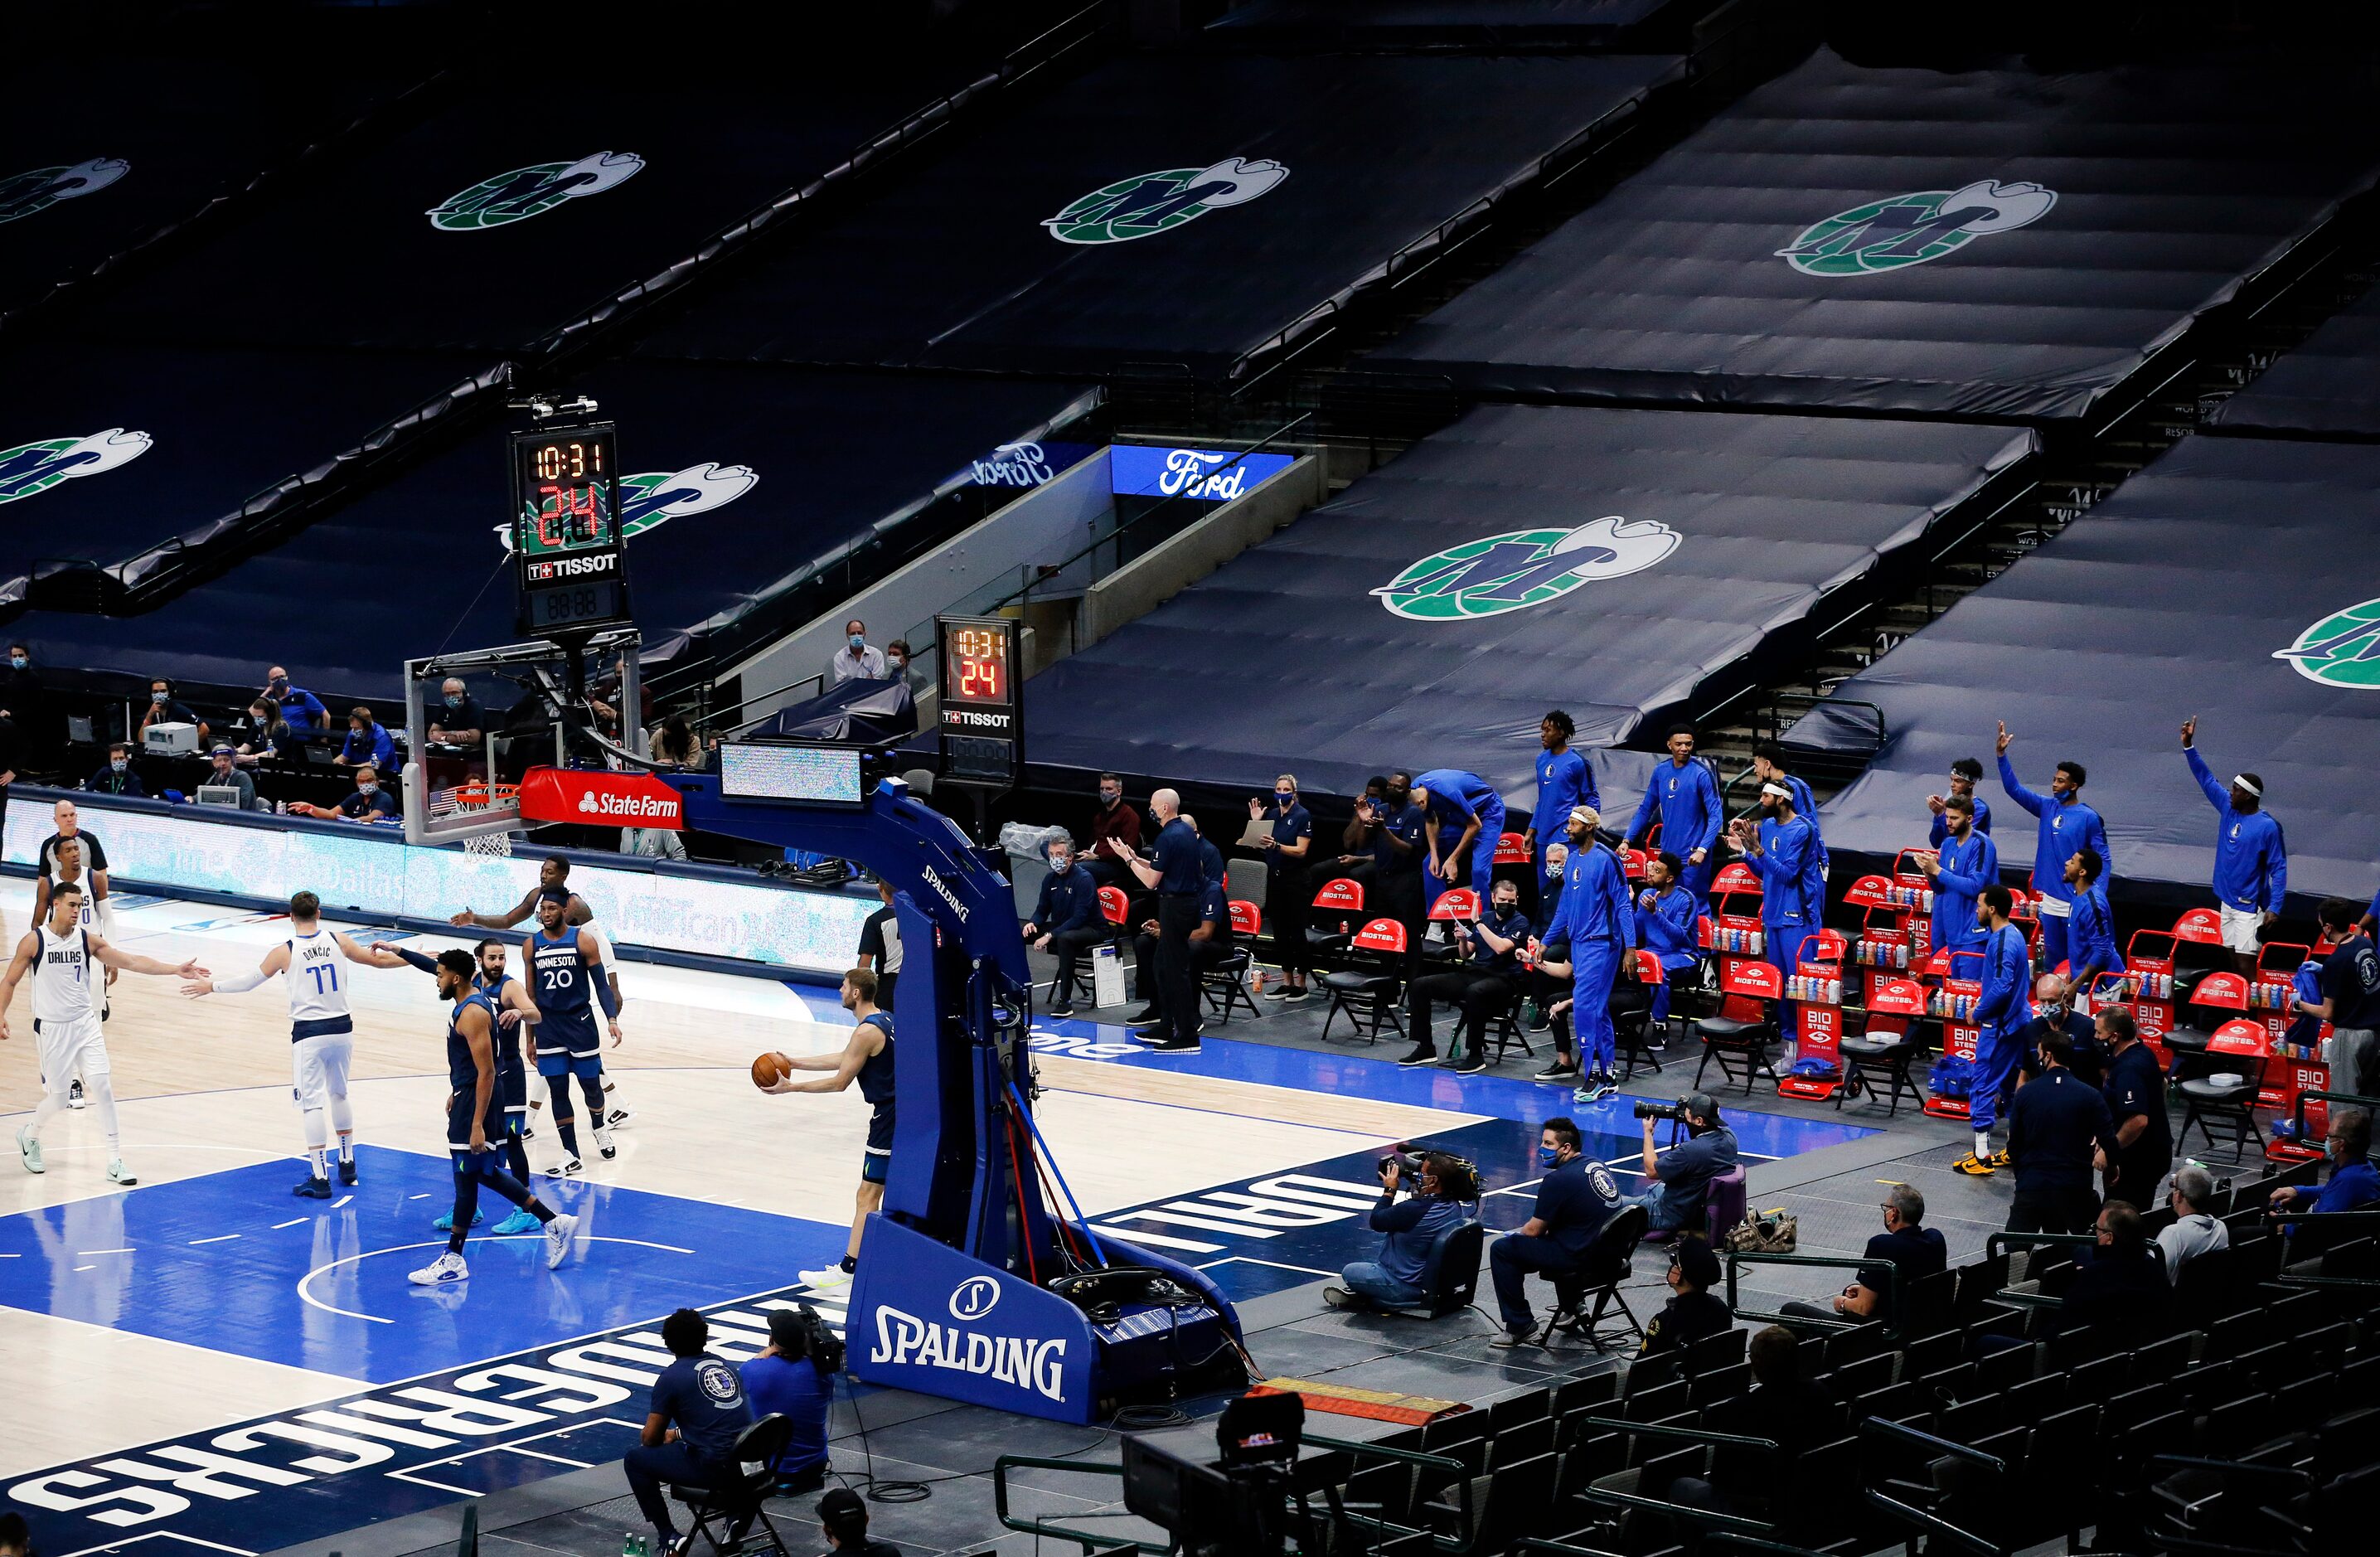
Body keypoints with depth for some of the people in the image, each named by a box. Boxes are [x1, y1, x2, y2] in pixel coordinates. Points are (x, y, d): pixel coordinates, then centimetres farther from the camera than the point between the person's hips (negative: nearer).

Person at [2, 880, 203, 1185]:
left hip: (85, 1024, 3)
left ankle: (115, 1162, -1)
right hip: (51, 1028, -3)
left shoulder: (88, 940, -2)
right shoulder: (34, 941, -10)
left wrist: (176, 970, -14)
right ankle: (29, 1133, 36)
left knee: (103, 1088, -6)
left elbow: (132, 961, -6)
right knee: (58, 1097, 3)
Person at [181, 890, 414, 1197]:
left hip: (309, 1034, -4)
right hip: (342, 1028, 4)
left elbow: (249, 981, 2)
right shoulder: (338, 940, -1)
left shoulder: (285, 952, -8)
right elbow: (376, 960, 11)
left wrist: (212, 986, 17)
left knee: (311, 1103, -1)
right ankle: (347, 1163, 31)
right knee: (339, 1095, 22)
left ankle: (320, 1177, -4)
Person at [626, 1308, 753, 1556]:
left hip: (712, 1467, -7)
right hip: (748, 1462, 7)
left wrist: (665, 1437, 26)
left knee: (634, 1460, 11)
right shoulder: (724, 1366, 16)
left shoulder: (671, 1377, -3)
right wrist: (678, 1434, 38)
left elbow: (649, 1438, 3)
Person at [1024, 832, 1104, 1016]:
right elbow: (1042, 910, 11)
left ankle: (1065, 1001, -38)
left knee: (1065, 939, -41)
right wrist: (1032, 923, -14)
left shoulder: (1083, 879, -19)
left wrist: (1050, 936, -31)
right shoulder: (1050, 878, 3)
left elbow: (1079, 918, -25)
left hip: (1091, 930, -8)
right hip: (1060, 927, 8)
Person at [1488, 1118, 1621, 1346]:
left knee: (1501, 1250, -2)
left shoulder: (1558, 1179, -17)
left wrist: (1516, 1234, 13)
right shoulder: (1598, 1167, 9)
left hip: (1581, 1258, -9)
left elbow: (1534, 1230, -10)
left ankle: (1519, 1325, 4)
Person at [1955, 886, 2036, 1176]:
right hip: (2016, 1021, 10)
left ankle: (1982, 1157, -5)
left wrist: (1978, 1013, -14)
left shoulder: (2003, 943, -21)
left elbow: (2001, 988, -28)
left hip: (1998, 1025, -10)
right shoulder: (2012, 935, 11)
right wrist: (1982, 1007, 14)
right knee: (2013, 1086, 16)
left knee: (1983, 1086, -6)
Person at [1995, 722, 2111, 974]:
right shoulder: (2047, 807, 6)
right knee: (2052, 953, 14)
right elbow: (2014, 789, 4)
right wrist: (2002, 755, -6)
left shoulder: (2089, 818, -9)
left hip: (2077, 900, -6)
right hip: (2050, 896, 6)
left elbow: (2103, 858, -7)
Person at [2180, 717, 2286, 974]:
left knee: (2246, 967, -9)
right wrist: (2188, 745, 2)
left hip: (2250, 908, -7)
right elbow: (2206, 779, 9)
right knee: (2234, 964, 13)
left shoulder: (2267, 827, -15)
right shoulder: (2228, 808, 3)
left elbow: (2279, 869, -13)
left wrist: (2274, 907, -19)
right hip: (2226, 902, 7)